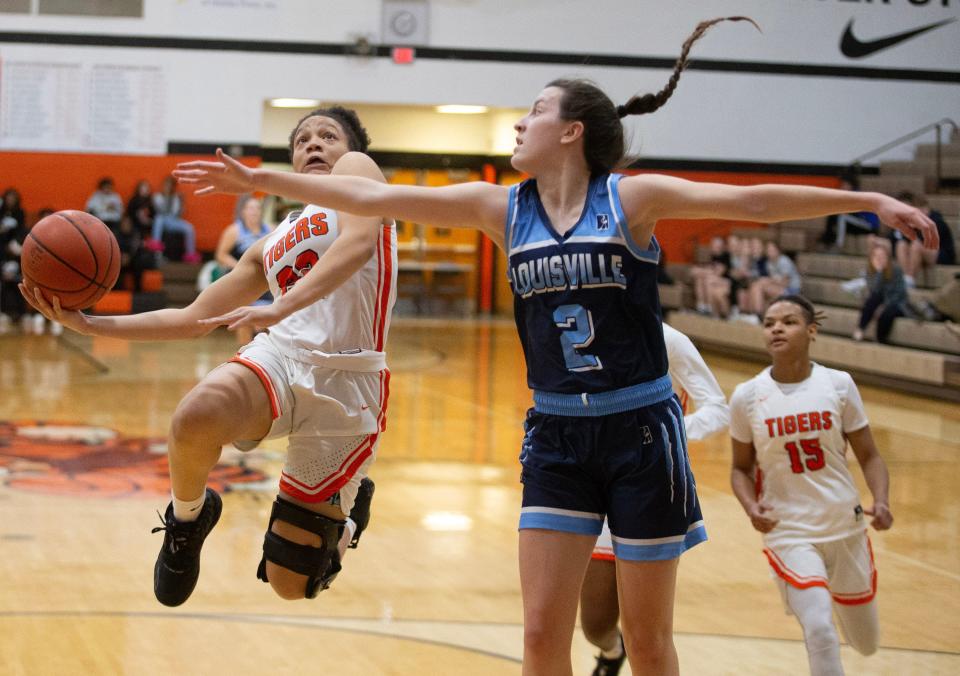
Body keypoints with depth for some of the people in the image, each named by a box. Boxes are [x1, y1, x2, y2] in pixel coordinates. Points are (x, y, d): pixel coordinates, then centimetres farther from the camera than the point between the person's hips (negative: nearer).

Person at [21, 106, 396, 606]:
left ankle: (348, 505, 31)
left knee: (291, 582, -3)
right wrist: (88, 325, 15)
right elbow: (192, 320, 25)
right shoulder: (271, 246, 25)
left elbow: (359, 243, -14)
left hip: (347, 383, -4)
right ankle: (187, 516, 0)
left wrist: (280, 307, -29)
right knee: (196, 418, -33)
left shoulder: (357, 168, 8)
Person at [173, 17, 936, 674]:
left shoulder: (632, 198, -7)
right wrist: (259, 179, 2)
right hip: (557, 435, 3)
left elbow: (750, 201, -15)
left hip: (640, 432, -3)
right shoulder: (502, 209, 3)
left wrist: (870, 201, -24)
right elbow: (372, 196, 2)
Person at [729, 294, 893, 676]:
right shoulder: (747, 397, -6)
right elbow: (741, 468, 5)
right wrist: (751, 507, -14)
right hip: (788, 530, -2)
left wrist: (881, 501, -16)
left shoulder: (839, 385, -6)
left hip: (846, 526, 2)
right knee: (819, 630, -24)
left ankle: (835, 597, 51)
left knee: (866, 645, 17)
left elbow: (868, 456, 2)